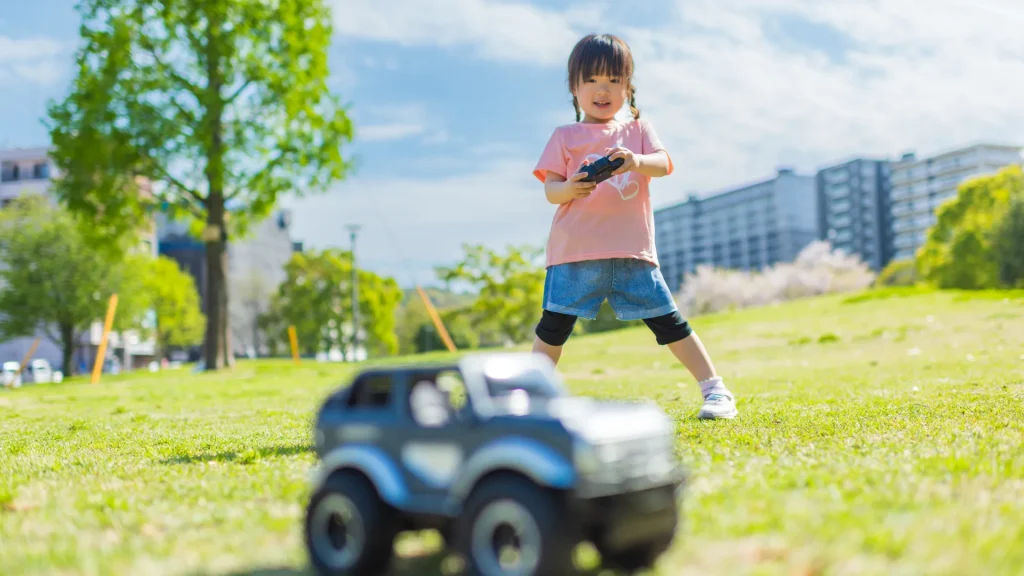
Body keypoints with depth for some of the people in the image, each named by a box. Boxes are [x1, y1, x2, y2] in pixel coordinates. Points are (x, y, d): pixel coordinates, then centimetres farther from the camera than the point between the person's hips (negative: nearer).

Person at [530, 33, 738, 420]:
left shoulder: (638, 129, 14)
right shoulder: (565, 137, 9)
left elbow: (663, 164, -4)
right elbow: (550, 190, 1)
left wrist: (637, 161, -26)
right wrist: (570, 188, -23)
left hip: (632, 250, 1)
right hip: (575, 251, 0)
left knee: (668, 322, 2)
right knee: (554, 325, -1)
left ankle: (715, 390, 8)